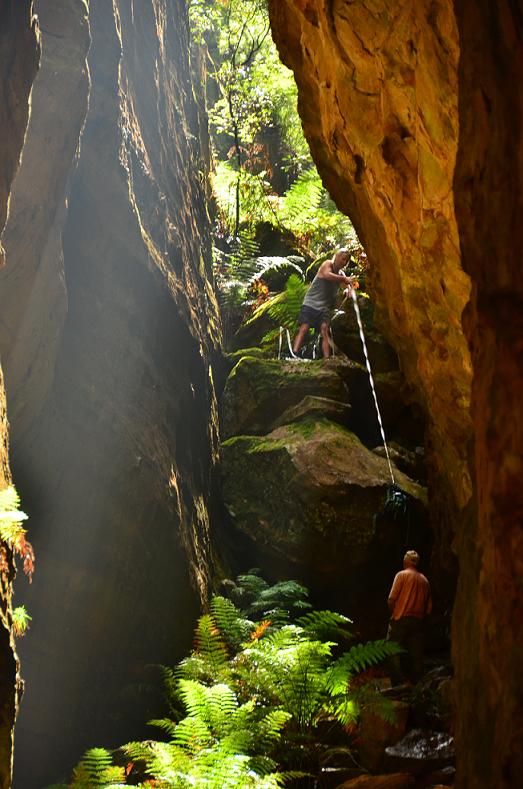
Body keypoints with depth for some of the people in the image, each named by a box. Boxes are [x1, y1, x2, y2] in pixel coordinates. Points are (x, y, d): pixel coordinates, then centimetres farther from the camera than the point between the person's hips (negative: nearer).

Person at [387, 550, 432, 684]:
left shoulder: (402, 575, -2)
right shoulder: (424, 580, 12)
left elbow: (392, 598, -9)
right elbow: (429, 607, 12)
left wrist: (393, 613, 7)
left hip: (400, 619, -5)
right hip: (418, 621, 5)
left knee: (393, 652, -1)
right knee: (416, 655, 7)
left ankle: (397, 684, -11)